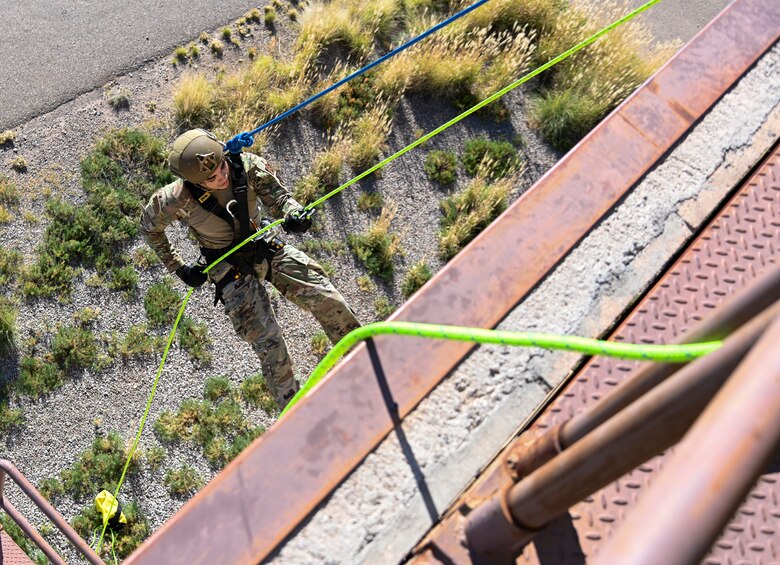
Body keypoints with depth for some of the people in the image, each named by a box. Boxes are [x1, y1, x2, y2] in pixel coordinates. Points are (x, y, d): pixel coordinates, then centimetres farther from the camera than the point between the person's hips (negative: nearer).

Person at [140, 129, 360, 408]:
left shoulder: (248, 165, -20)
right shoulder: (178, 199, -22)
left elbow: (278, 195, -13)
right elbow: (150, 226, -2)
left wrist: (293, 215, -37)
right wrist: (178, 268, 0)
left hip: (268, 246, 3)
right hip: (231, 269, -3)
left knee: (328, 300, -5)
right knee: (269, 343, -7)